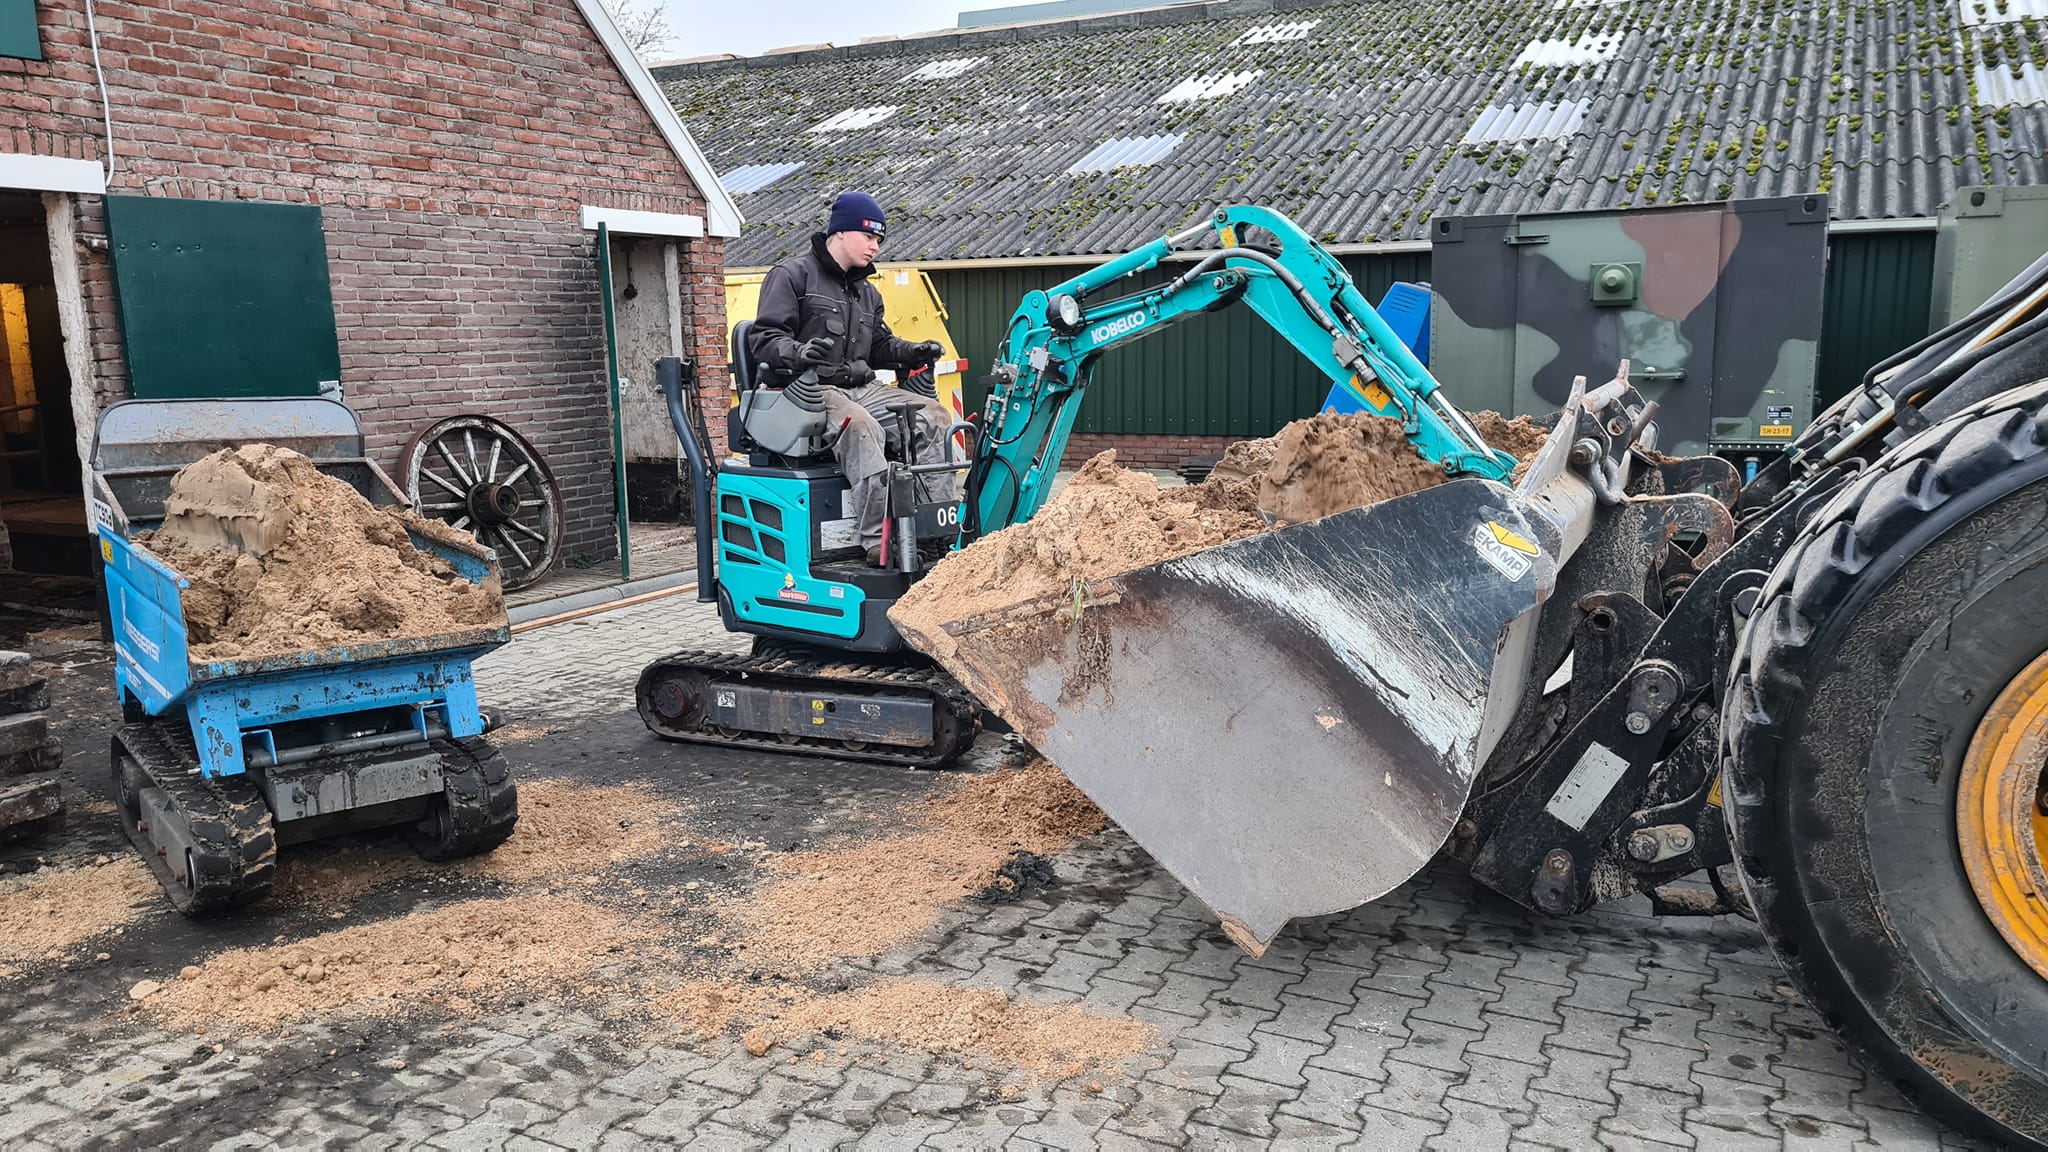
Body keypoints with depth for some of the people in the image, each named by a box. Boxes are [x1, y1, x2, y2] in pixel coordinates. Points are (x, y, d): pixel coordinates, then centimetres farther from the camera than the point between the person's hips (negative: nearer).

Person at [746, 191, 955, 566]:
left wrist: (913, 352, 10)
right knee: (859, 424, -39)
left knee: (933, 415, -13)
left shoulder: (866, 291, 25)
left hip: (860, 387, 8)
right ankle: (878, 541, -42)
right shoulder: (792, 275, 0)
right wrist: (798, 352, -30)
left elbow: (879, 345, 31)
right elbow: (764, 338, -8)